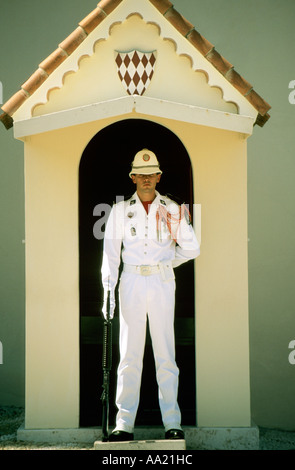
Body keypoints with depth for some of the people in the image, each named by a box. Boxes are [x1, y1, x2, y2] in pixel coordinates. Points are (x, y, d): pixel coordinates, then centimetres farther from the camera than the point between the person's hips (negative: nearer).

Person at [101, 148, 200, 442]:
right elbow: (110, 251, 1)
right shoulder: (121, 210, 7)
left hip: (163, 283, 0)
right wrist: (108, 290, -8)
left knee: (165, 354, -1)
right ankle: (124, 424, 2)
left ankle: (172, 423, 3)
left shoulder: (172, 209, 7)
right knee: (129, 354, -1)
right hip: (132, 282, 0)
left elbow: (191, 248, 11)